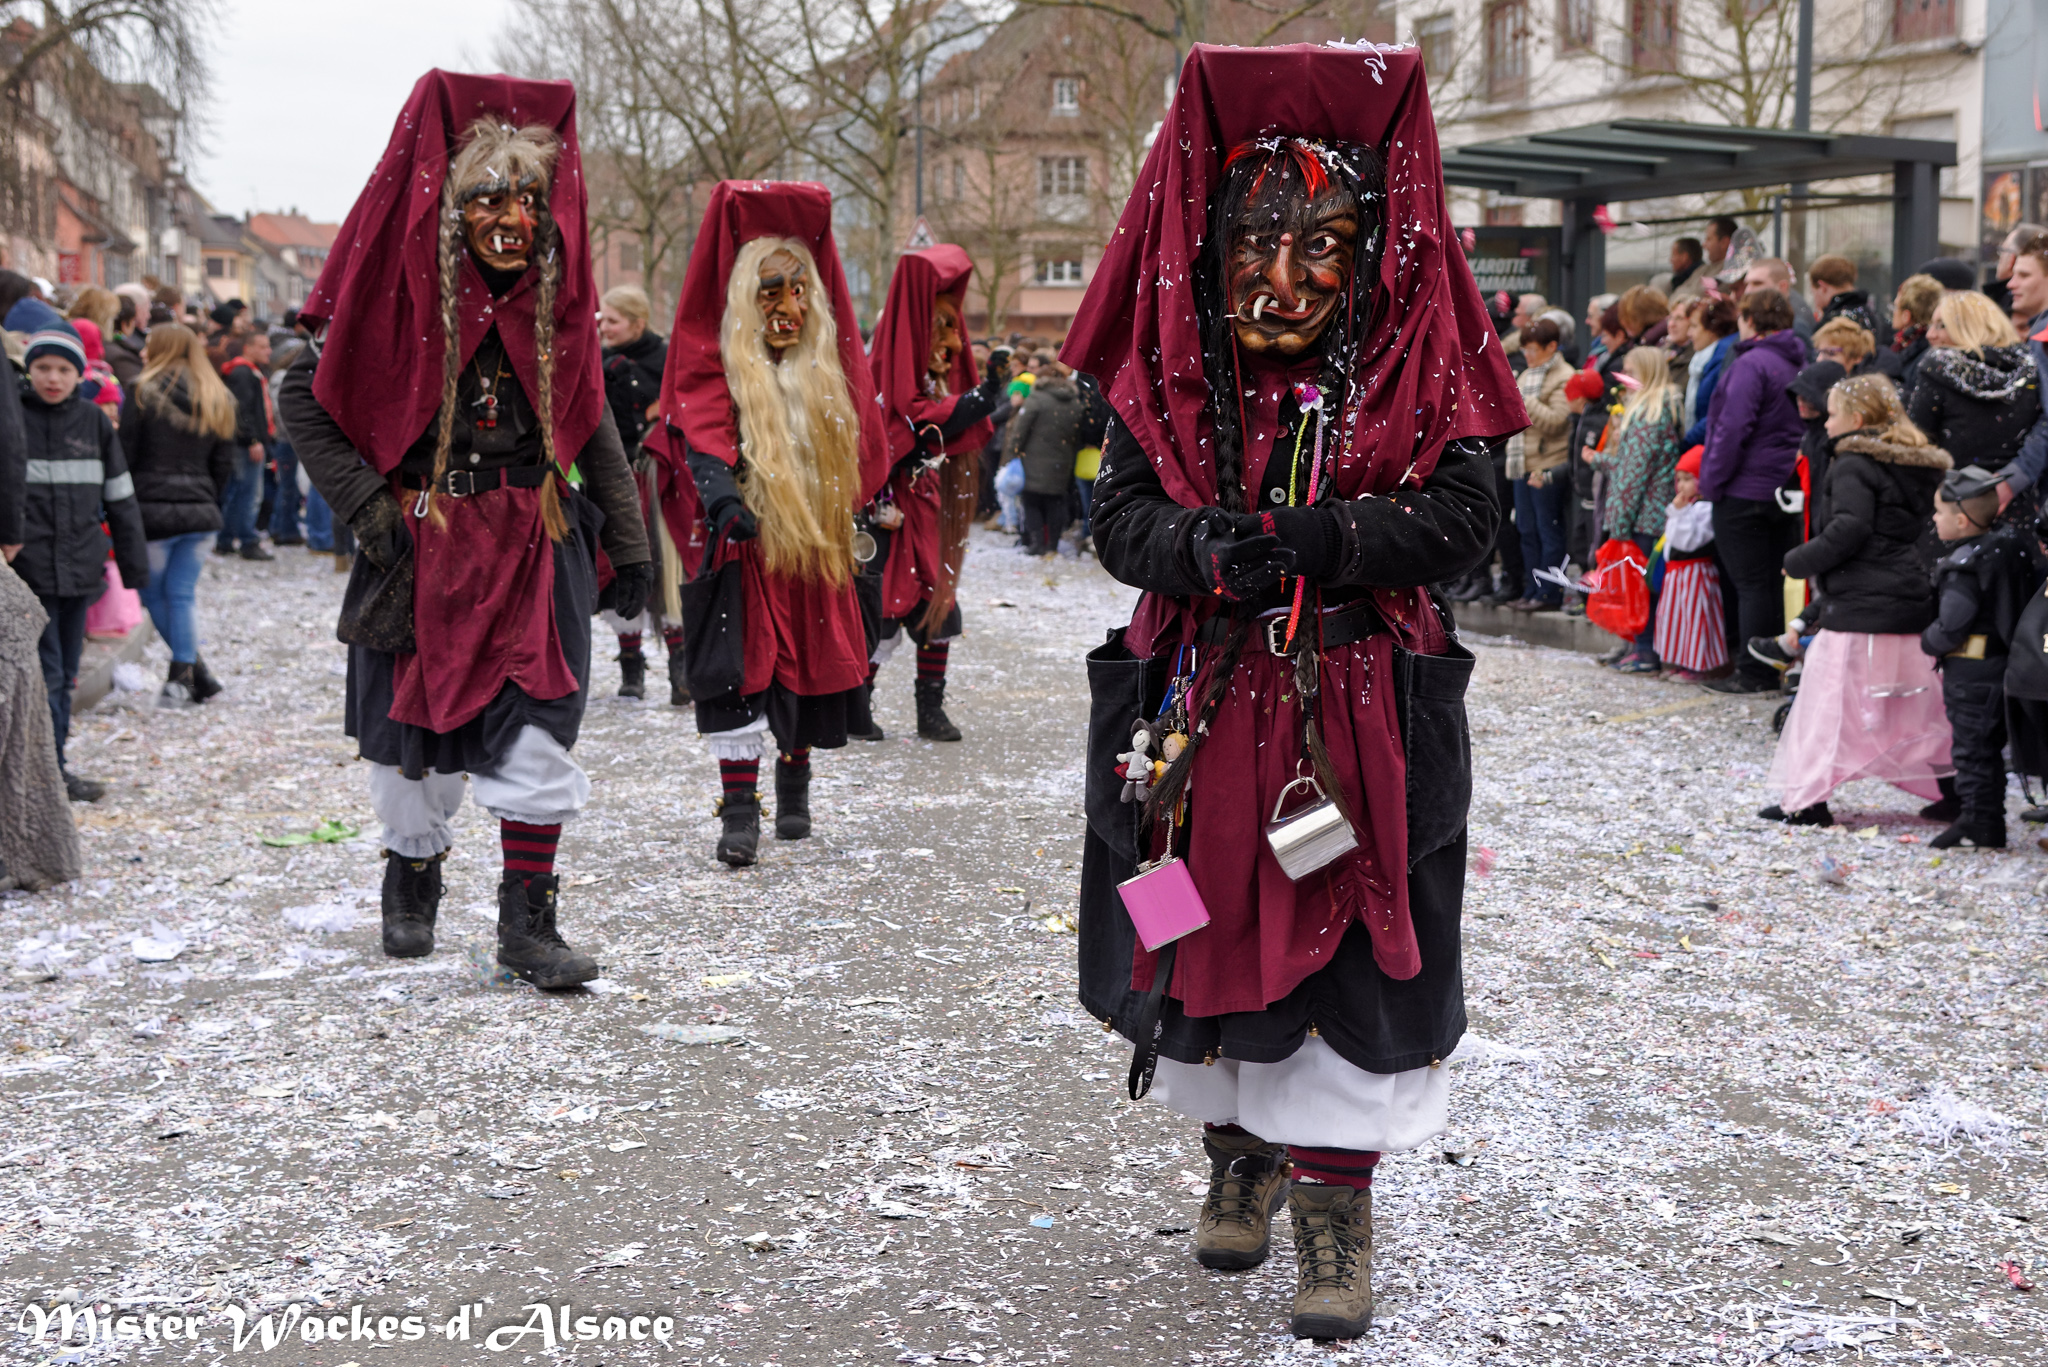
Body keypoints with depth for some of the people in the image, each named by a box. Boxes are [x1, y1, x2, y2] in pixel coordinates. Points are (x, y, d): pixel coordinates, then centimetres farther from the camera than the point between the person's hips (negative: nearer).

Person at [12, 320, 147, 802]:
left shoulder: (93, 421, 7)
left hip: (81, 567, 4)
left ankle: (54, 767, 21)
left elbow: (120, 498, 12)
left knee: (65, 672, 12)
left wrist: (134, 565, 12)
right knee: (44, 672, -5)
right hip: (27, 567, -4)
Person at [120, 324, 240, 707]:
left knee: (154, 594, 9)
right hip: (199, 511, 5)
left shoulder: (143, 394, -6)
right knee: (182, 596, 8)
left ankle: (194, 673, 5)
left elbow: (124, 456, -6)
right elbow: (224, 463, 12)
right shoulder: (218, 402, 10)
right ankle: (181, 676, 5)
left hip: (153, 509, -5)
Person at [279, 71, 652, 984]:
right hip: (423, 547, -2)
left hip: (536, 548, 2)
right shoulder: (402, 293, -7)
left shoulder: (559, 302, 3)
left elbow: (592, 426, 12)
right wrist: (368, 506, -10)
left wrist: (628, 545, 12)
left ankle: (528, 925, 1)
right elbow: (304, 401, -2)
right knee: (416, 733, 10)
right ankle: (412, 881, 36)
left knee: (538, 726, -7)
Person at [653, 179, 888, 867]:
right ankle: (739, 807, -8)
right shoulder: (719, 368, -6)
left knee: (812, 662, 9)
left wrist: (852, 515, 18)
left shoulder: (829, 370, 8)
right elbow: (702, 437, -21)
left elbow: (858, 452, 20)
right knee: (740, 664, -11)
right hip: (745, 545, -4)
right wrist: (720, 491, -38)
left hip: (813, 545, 4)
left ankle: (795, 780, 29)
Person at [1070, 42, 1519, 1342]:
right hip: (1204, 707, 3)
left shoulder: (1412, 376, -4)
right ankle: (1241, 1155, 35)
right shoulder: (1175, 374, 2)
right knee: (1214, 933, 12)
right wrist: (1200, 548, -24)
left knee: (1346, 946, -1)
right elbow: (1119, 513, -2)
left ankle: (1334, 1208, 10)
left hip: (1359, 711, -2)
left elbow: (1463, 517, -12)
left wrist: (1314, 537, -24)